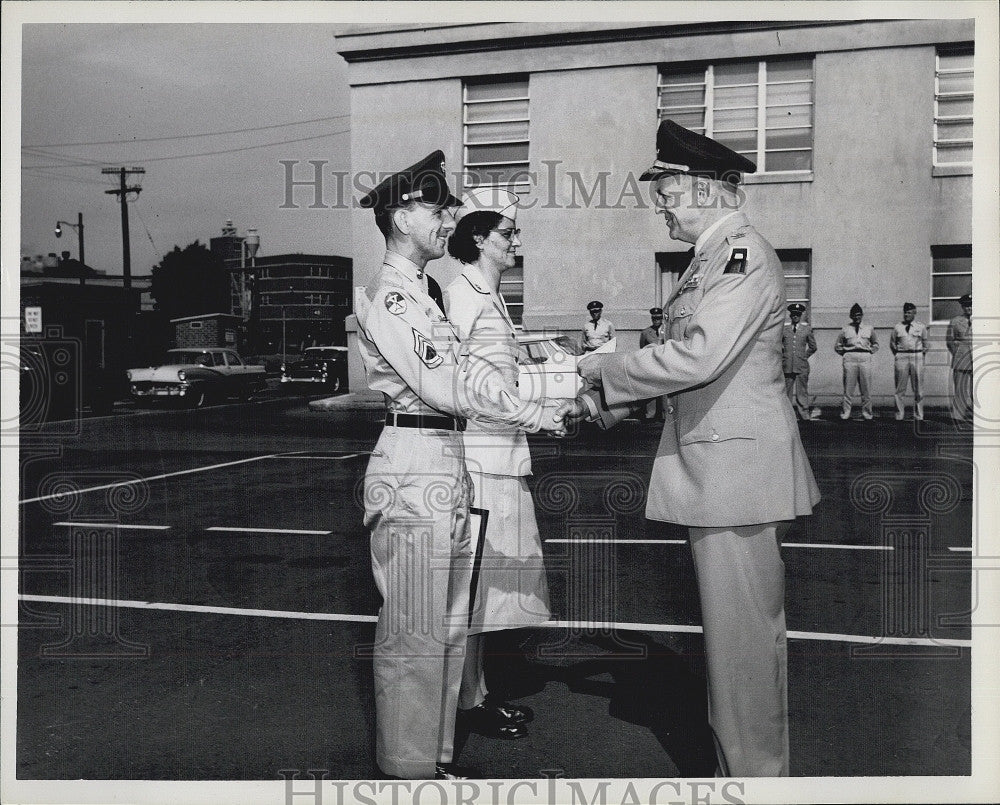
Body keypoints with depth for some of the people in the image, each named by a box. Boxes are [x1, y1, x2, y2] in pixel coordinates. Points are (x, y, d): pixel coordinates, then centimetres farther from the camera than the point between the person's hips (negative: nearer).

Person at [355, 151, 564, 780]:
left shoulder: (421, 293, 20)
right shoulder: (388, 295, -12)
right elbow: (440, 387, -19)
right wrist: (531, 414, -13)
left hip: (449, 464, 10)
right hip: (414, 465, -10)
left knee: (448, 628, 16)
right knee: (414, 634, -2)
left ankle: (438, 755, 27)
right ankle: (409, 770, 10)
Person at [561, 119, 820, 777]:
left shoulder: (745, 255, -14)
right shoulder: (710, 259, 18)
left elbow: (698, 356, -25)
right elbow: (685, 361, 22)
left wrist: (602, 368, -13)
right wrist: (601, 400, 13)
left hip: (739, 466, -10)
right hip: (713, 469, 10)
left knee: (743, 633, -1)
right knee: (737, 630, 17)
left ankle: (755, 772, 11)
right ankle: (744, 761, 28)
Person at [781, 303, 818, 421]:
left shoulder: (807, 329, 7)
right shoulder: (783, 328, 6)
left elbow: (813, 347, 16)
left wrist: (804, 356, 8)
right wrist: (783, 356, 9)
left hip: (802, 366, -1)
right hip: (787, 366, 1)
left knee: (802, 391, -3)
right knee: (788, 391, 1)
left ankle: (805, 415, -1)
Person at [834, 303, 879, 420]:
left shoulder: (869, 329, 13)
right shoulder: (845, 329, 9)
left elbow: (875, 344, 25)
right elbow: (837, 346, 16)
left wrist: (870, 352, 12)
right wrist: (845, 353, 6)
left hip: (865, 358, 2)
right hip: (850, 358, -1)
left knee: (866, 388, 1)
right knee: (848, 387, -4)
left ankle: (866, 412, 8)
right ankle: (845, 412, -2)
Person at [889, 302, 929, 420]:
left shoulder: (921, 327, 10)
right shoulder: (897, 327, 9)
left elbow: (925, 343, 15)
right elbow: (892, 343, 13)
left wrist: (923, 353, 5)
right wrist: (897, 355, 5)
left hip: (917, 357, 0)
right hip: (901, 357, 0)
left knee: (918, 388, 1)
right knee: (900, 388, -1)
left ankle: (918, 415, 6)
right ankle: (899, 415, 3)